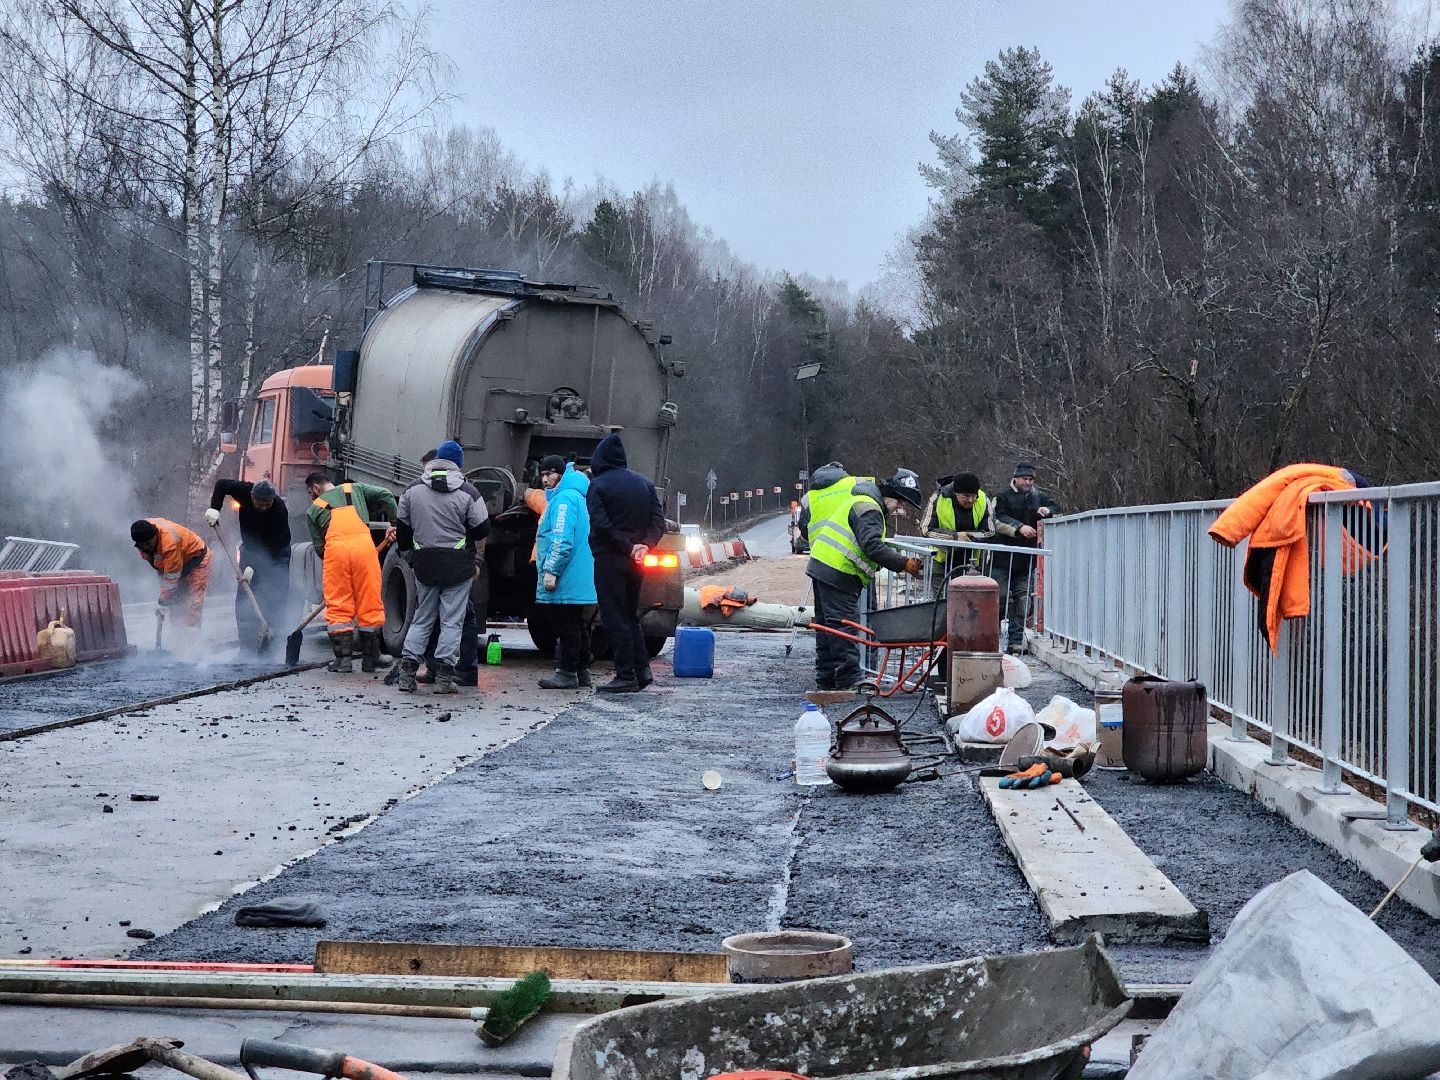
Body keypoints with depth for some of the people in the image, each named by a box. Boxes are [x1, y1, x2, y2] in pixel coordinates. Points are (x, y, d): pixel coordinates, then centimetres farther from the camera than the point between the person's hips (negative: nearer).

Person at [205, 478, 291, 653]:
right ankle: (247, 647, -3)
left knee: (277, 597, -15)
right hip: (250, 549, 4)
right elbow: (221, 485, -1)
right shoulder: (243, 491, -20)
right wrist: (214, 509, -14)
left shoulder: (280, 509, -31)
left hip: (276, 553, -4)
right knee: (244, 599, -4)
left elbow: (273, 545, -29)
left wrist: (253, 566, -33)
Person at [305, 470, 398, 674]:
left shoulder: (314, 510, 23)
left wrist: (326, 561, 29)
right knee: (369, 605, 7)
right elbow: (385, 496, 12)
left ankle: (343, 658, 3)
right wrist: (394, 524, 15)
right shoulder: (355, 489, 26)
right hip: (363, 544, 1)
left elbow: (318, 545, 19)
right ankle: (370, 658, 12)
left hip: (334, 549, -1)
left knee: (338, 607, 7)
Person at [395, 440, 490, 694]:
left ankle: (407, 671, 7)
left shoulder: (412, 490, 3)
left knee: (421, 619, 15)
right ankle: (444, 676, -1)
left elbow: (402, 528, 10)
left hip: (424, 564, 3)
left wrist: (410, 553, 24)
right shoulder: (467, 493, -8)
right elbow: (482, 529, -4)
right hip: (458, 565, -3)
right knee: (452, 621, 2)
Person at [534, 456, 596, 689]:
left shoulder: (564, 498, -14)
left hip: (566, 582, -11)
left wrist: (551, 570, -22)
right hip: (579, 580, 11)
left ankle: (567, 673, -3)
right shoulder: (577, 495, 20)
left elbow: (562, 539, -22)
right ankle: (582, 671, 21)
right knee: (578, 626, 15)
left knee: (566, 627, -6)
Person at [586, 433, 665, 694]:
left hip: (610, 560, -6)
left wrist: (627, 547, -13)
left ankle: (626, 676, -4)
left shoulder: (598, 486, -7)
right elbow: (658, 522, 4)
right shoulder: (644, 484, 11)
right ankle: (642, 669, 12)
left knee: (614, 618, -2)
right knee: (631, 615, 18)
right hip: (635, 563, 6)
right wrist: (643, 545, -6)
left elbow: (601, 524, -18)